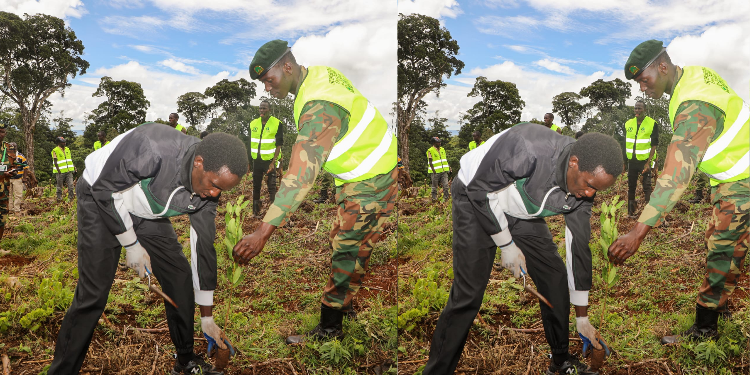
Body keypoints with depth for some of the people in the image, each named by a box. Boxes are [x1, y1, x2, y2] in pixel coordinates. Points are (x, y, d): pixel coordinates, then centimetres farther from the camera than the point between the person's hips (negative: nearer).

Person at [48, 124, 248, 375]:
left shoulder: (208, 188, -18)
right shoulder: (152, 148, -39)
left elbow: (203, 248, -10)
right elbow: (105, 187, -25)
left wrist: (207, 318, -4)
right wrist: (131, 243, -19)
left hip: (146, 213, 6)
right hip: (102, 201, -5)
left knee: (180, 276, 0)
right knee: (93, 293, -12)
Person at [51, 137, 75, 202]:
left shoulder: (67, 149, 14)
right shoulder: (55, 151, -4)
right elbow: (55, 162, -8)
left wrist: (74, 167, 12)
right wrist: (58, 171, -16)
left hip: (69, 171, 5)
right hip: (60, 172, -5)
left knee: (71, 185, -2)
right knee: (59, 186, 4)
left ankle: (71, 198, 3)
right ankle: (59, 199, 13)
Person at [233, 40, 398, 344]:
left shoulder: (319, 108, -32)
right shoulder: (320, 73, -2)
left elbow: (301, 175, -40)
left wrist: (263, 232, -42)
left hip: (371, 181, -10)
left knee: (348, 251, -1)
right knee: (343, 242, 20)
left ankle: (329, 328, 11)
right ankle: (343, 303, 36)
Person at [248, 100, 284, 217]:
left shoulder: (277, 124, -5)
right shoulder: (253, 123, 10)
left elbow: (279, 145, -7)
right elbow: (250, 143, 16)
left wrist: (273, 162, -14)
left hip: (269, 160, -5)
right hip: (256, 160, 5)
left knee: (272, 187, -6)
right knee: (256, 186, 9)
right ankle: (256, 212, 18)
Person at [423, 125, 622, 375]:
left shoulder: (583, 187, -14)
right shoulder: (529, 149, -37)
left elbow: (578, 248, -6)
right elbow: (480, 188, -25)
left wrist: (582, 318, -1)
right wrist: (506, 244, -19)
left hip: (522, 213, 7)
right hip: (477, 201, -6)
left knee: (555, 275, 2)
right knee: (468, 294, -13)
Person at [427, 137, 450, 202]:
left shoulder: (442, 149, 15)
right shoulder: (430, 151, -4)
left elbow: (446, 159, 21)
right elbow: (430, 162, -9)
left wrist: (449, 168, 13)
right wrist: (433, 171, -17)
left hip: (444, 171, 5)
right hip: (435, 172, -5)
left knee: (446, 185, -1)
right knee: (434, 187, 3)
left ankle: (446, 198, 3)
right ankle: (434, 199, 12)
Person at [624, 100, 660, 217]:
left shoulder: (652, 124, -4)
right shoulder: (628, 124, 10)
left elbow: (654, 145, -7)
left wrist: (648, 162, -15)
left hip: (645, 161, -4)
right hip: (631, 160, 4)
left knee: (647, 187, -5)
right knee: (631, 186, 8)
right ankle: (631, 211, 15)